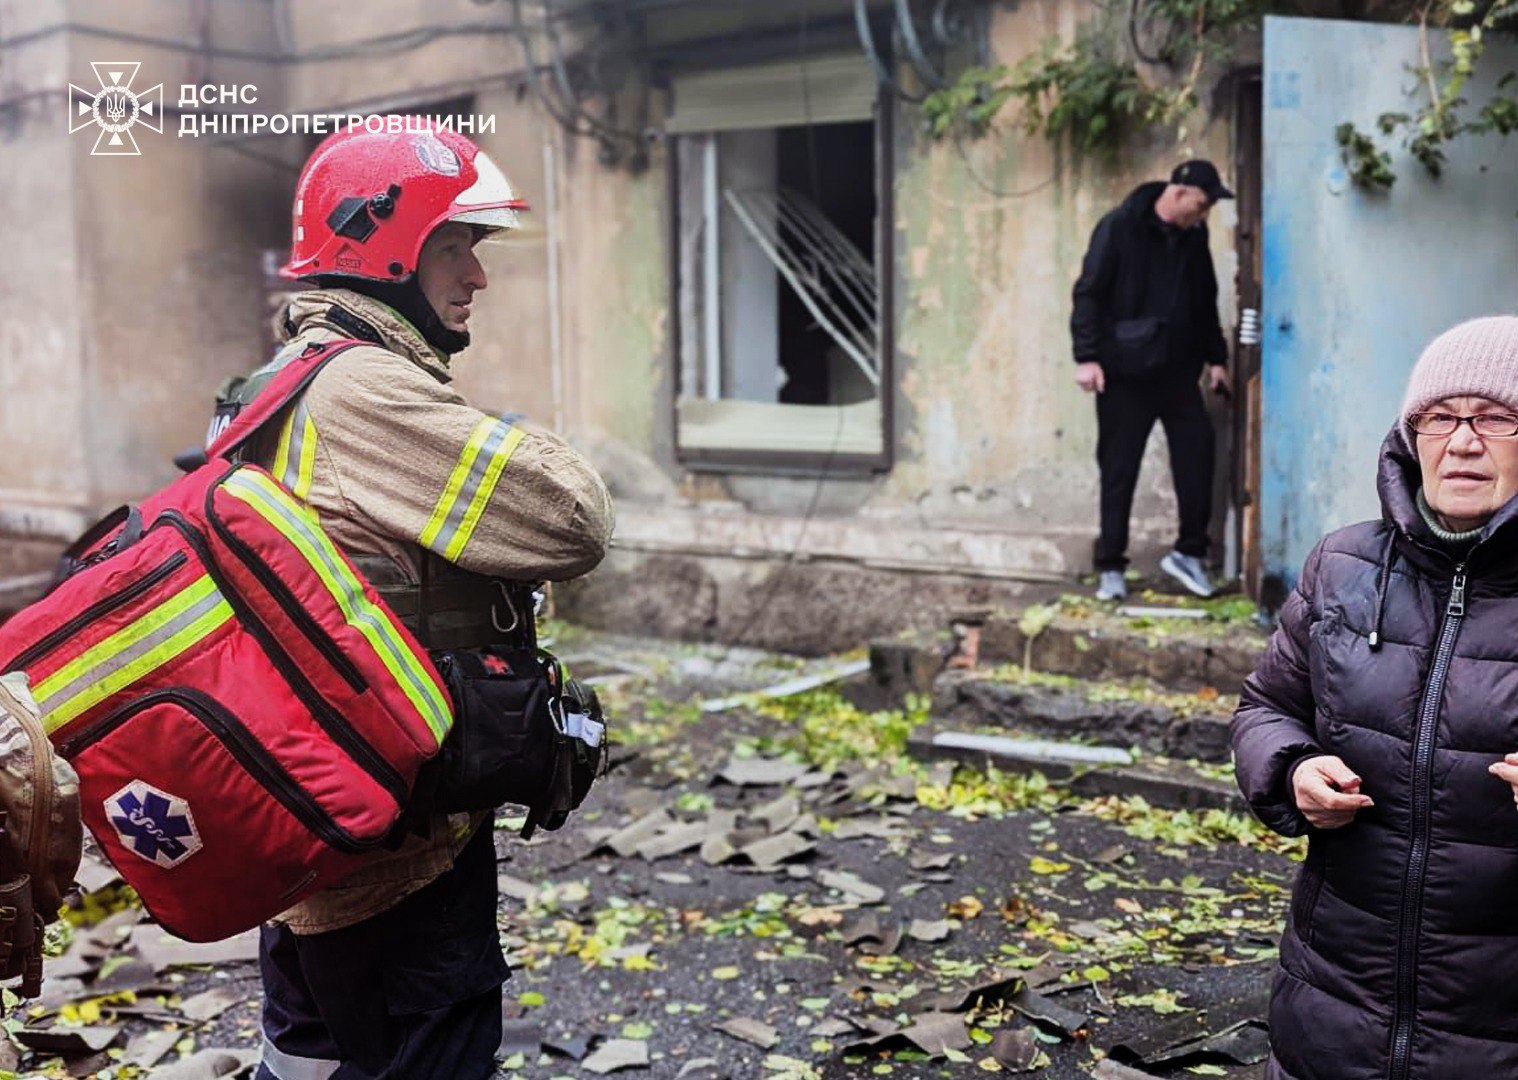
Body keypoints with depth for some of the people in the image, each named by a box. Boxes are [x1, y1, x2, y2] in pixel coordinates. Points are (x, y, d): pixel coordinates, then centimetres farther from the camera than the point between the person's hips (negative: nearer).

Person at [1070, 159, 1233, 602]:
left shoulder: (1193, 236, 9)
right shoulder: (1120, 228, -9)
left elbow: (1205, 301, 19)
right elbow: (1089, 294, -10)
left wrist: (1215, 357, 16)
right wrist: (1087, 357, -16)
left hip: (1177, 369, 5)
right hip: (1125, 371, -5)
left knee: (1198, 452, -2)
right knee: (1119, 470, 1)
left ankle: (1190, 552, 12)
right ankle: (1110, 568, 10)